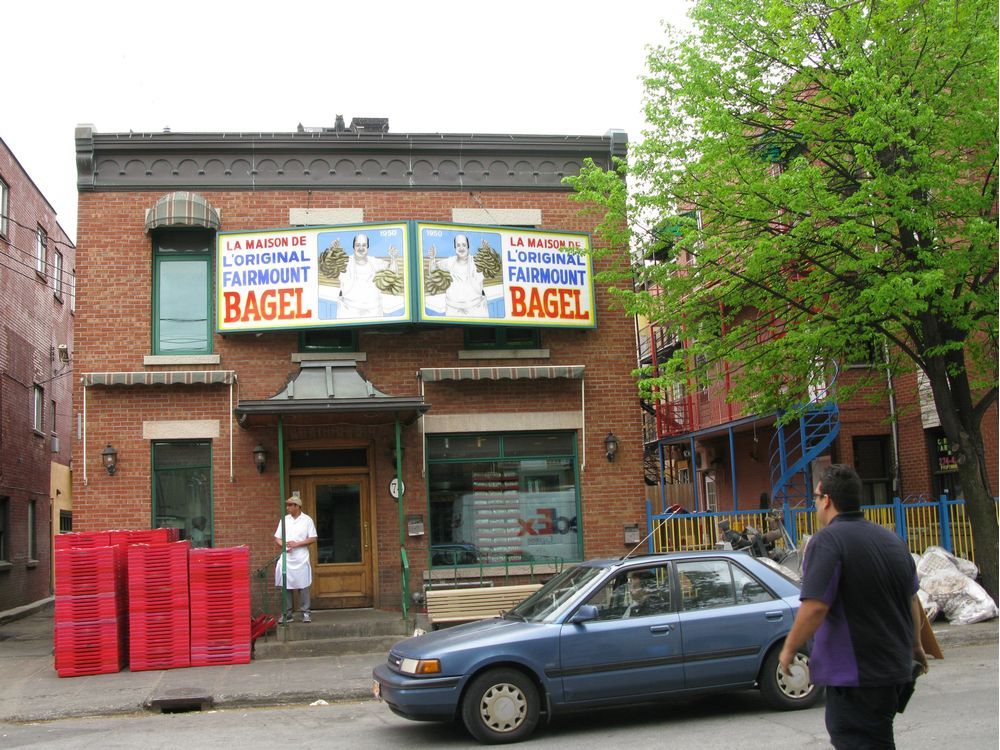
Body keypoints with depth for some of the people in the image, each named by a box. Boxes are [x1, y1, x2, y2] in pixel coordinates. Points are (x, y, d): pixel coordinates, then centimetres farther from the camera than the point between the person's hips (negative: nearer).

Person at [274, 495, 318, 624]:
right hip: (286, 558, 3)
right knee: (286, 586, 3)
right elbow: (277, 538, 11)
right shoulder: (284, 520, 10)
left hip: (301, 559, -3)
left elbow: (313, 538, -4)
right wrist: (284, 545, -10)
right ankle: (286, 614, 9)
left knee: (303, 586, -1)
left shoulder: (307, 520, 0)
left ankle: (305, 613, 6)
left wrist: (296, 544, -13)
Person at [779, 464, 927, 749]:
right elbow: (912, 600, 19)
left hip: (855, 674, -9)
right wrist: (915, 645, 33)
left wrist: (789, 649, -10)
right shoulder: (893, 540, 10)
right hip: (897, 669, 9)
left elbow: (815, 608, -24)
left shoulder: (827, 541, -17)